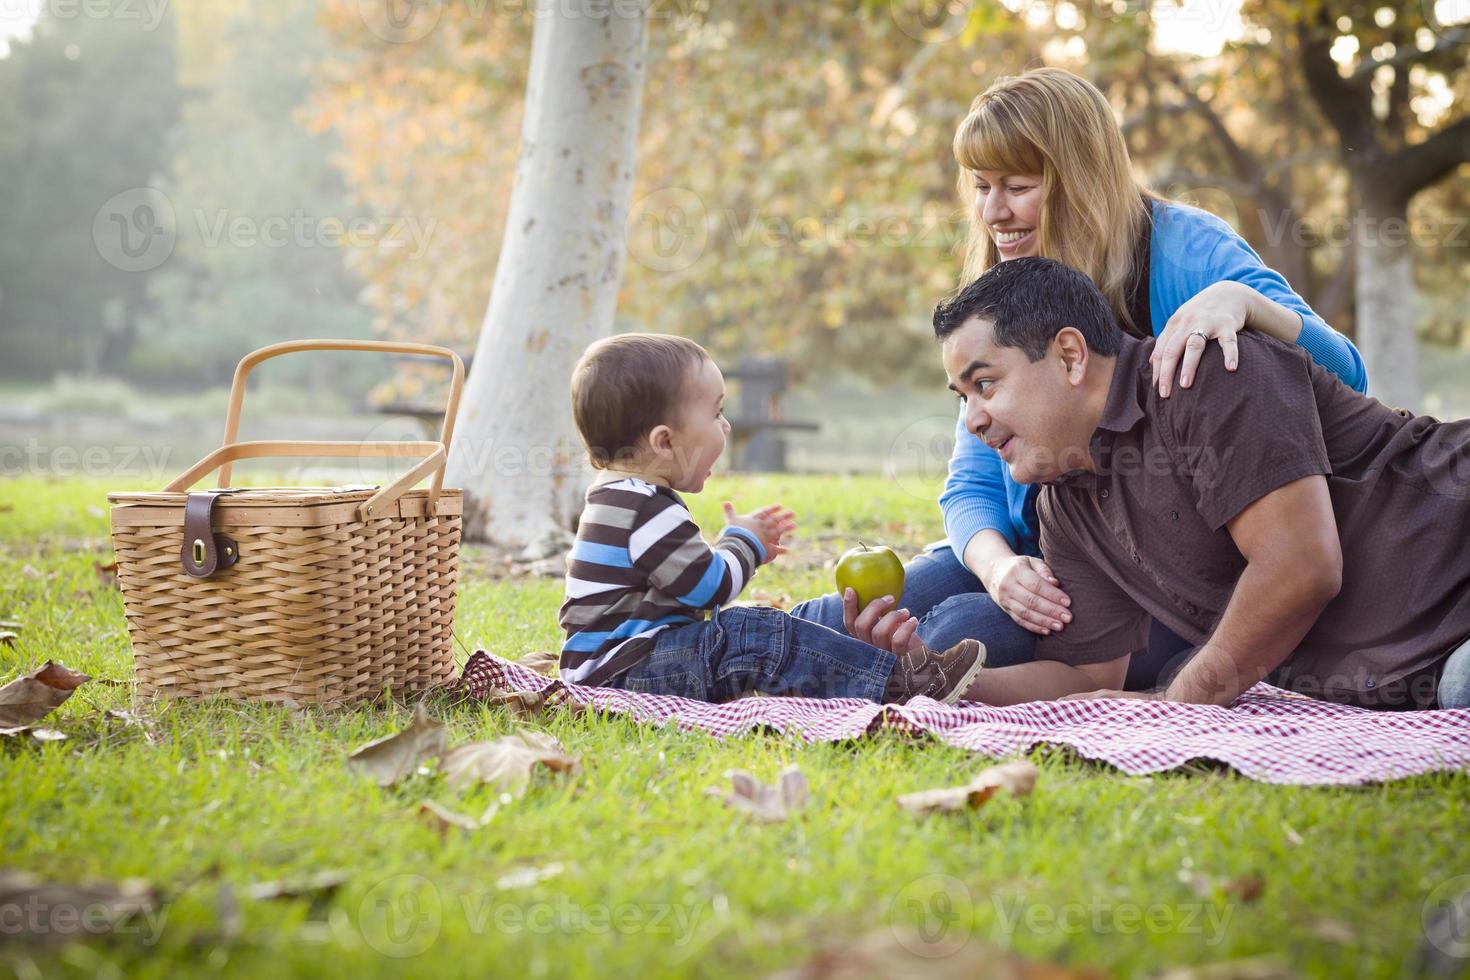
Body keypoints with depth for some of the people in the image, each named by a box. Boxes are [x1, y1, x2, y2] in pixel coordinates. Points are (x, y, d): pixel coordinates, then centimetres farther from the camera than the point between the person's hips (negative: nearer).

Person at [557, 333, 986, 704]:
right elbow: (708, 586, -15)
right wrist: (744, 542, 5)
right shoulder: (646, 509, -18)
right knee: (749, 637, -20)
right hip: (619, 674, -11)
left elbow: (684, 577, 30)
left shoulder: (624, 498, 18)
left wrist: (743, 548, 24)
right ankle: (898, 684, -20)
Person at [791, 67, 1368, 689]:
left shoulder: (1181, 247, -9)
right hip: (1040, 557, 5)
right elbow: (972, 485, 5)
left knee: (969, 632, -31)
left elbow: (1344, 380, -17)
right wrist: (997, 564, -20)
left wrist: (1241, 300, -37)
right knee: (849, 617, -20)